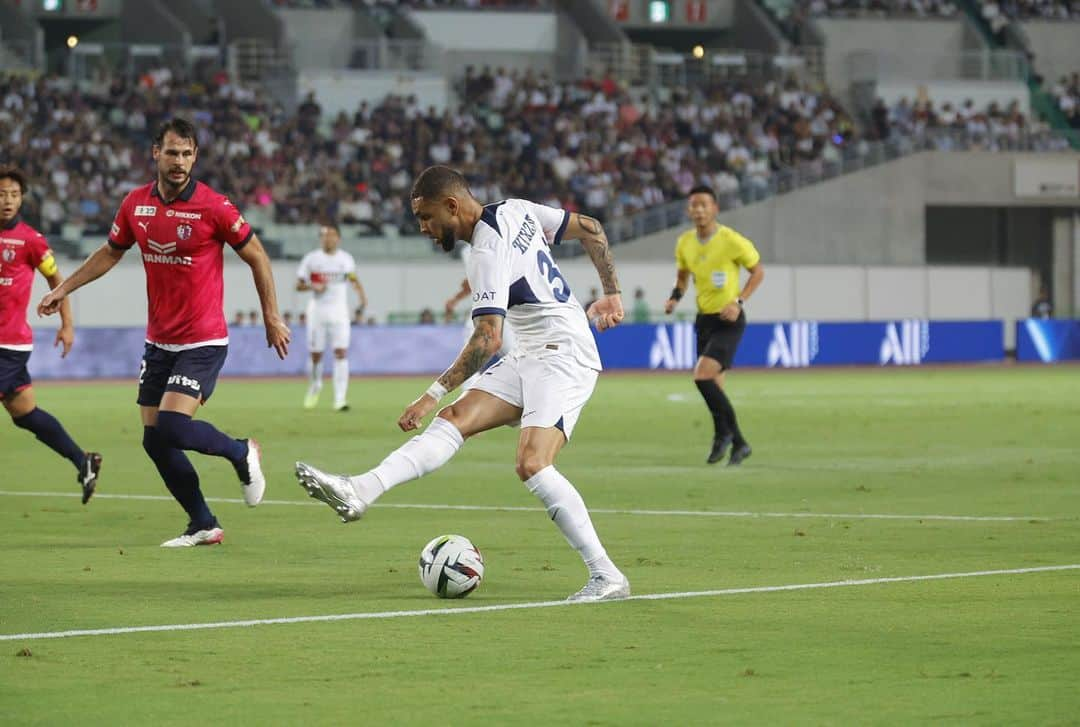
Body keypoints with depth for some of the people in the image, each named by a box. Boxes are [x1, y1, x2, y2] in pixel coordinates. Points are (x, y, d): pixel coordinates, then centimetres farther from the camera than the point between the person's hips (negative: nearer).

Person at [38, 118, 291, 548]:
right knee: (154, 440, 3)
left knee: (171, 427, -19)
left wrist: (271, 317, -1)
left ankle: (242, 454, 9)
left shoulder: (213, 207, -13)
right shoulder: (136, 204, 1)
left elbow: (256, 257, -3)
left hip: (203, 342, -6)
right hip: (158, 342, 6)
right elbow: (110, 253, 18)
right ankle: (203, 525, 16)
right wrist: (63, 289, 16)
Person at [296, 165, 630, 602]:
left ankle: (606, 576, -19)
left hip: (563, 356, -10)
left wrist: (433, 395, -26)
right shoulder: (516, 210, 9)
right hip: (530, 358, 10)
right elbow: (591, 229, 18)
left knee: (531, 464, -24)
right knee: (456, 418, -7)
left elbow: (488, 339, -25)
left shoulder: (489, 253, -18)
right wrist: (611, 293, 24)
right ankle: (359, 492, -24)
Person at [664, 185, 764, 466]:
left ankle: (723, 433, -1)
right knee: (714, 387, 8)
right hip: (704, 319, 7)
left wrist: (739, 301, -14)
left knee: (703, 376, -21)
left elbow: (758, 271, -3)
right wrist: (675, 297, -1)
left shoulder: (732, 241, -15)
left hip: (728, 320, -7)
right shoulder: (685, 243, 2)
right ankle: (738, 444, 23)